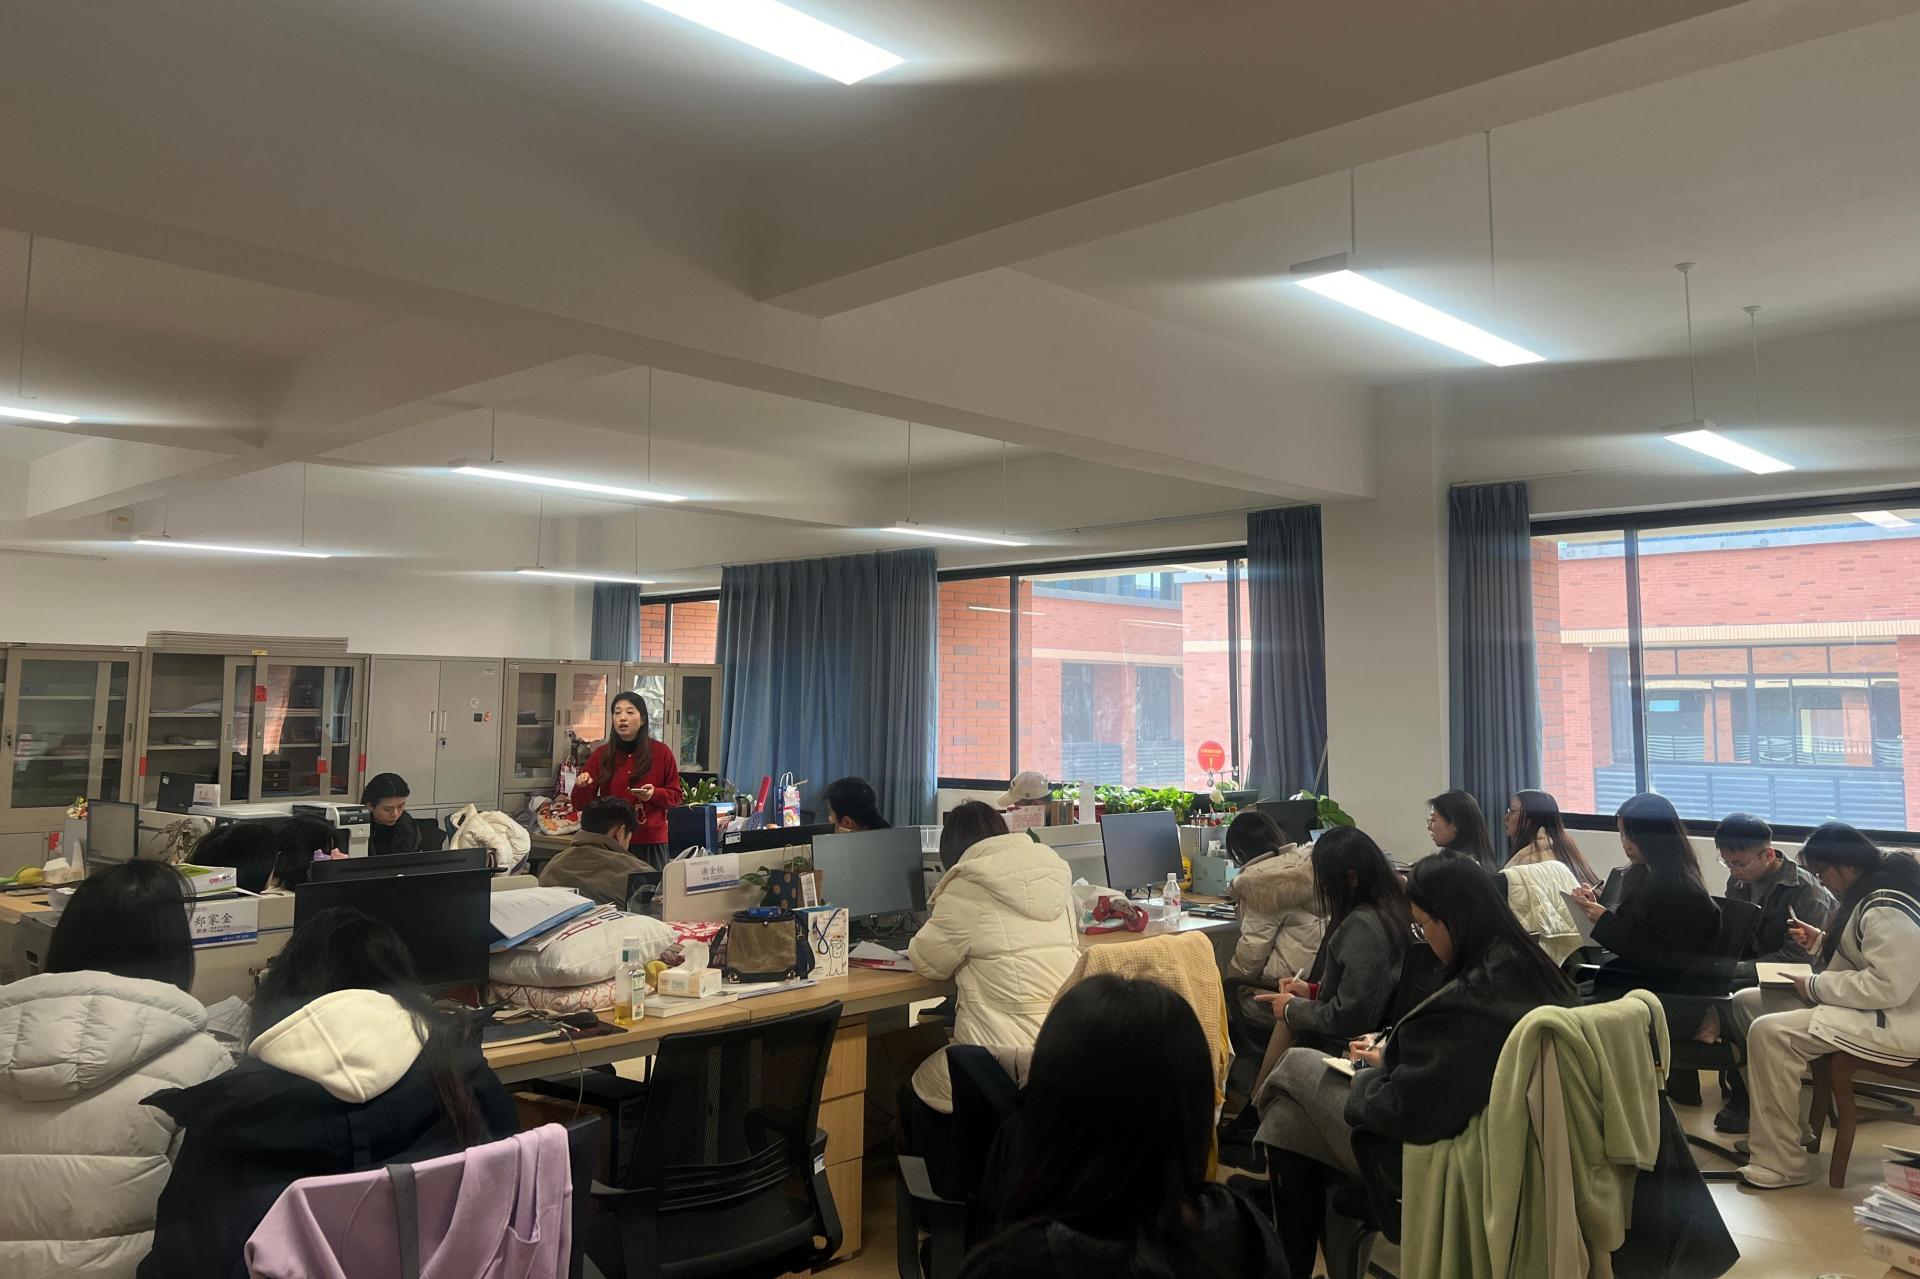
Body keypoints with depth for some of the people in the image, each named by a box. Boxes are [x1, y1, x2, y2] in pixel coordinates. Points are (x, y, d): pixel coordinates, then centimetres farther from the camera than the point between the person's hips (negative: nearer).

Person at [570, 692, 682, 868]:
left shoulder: (661, 752, 1)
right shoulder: (601, 754, 4)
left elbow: (675, 796, 6)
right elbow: (582, 805, 4)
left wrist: (654, 794, -13)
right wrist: (582, 787, -16)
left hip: (650, 842, -1)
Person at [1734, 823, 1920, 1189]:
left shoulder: (1887, 908, -24)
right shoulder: (1871, 890, 9)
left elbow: (1889, 986, -29)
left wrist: (1815, 987, -19)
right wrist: (1820, 941, 7)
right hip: (1868, 1007, 11)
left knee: (1769, 1033, -27)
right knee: (1746, 1002, 6)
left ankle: (1780, 1162, -17)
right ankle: (1787, 1127, 9)